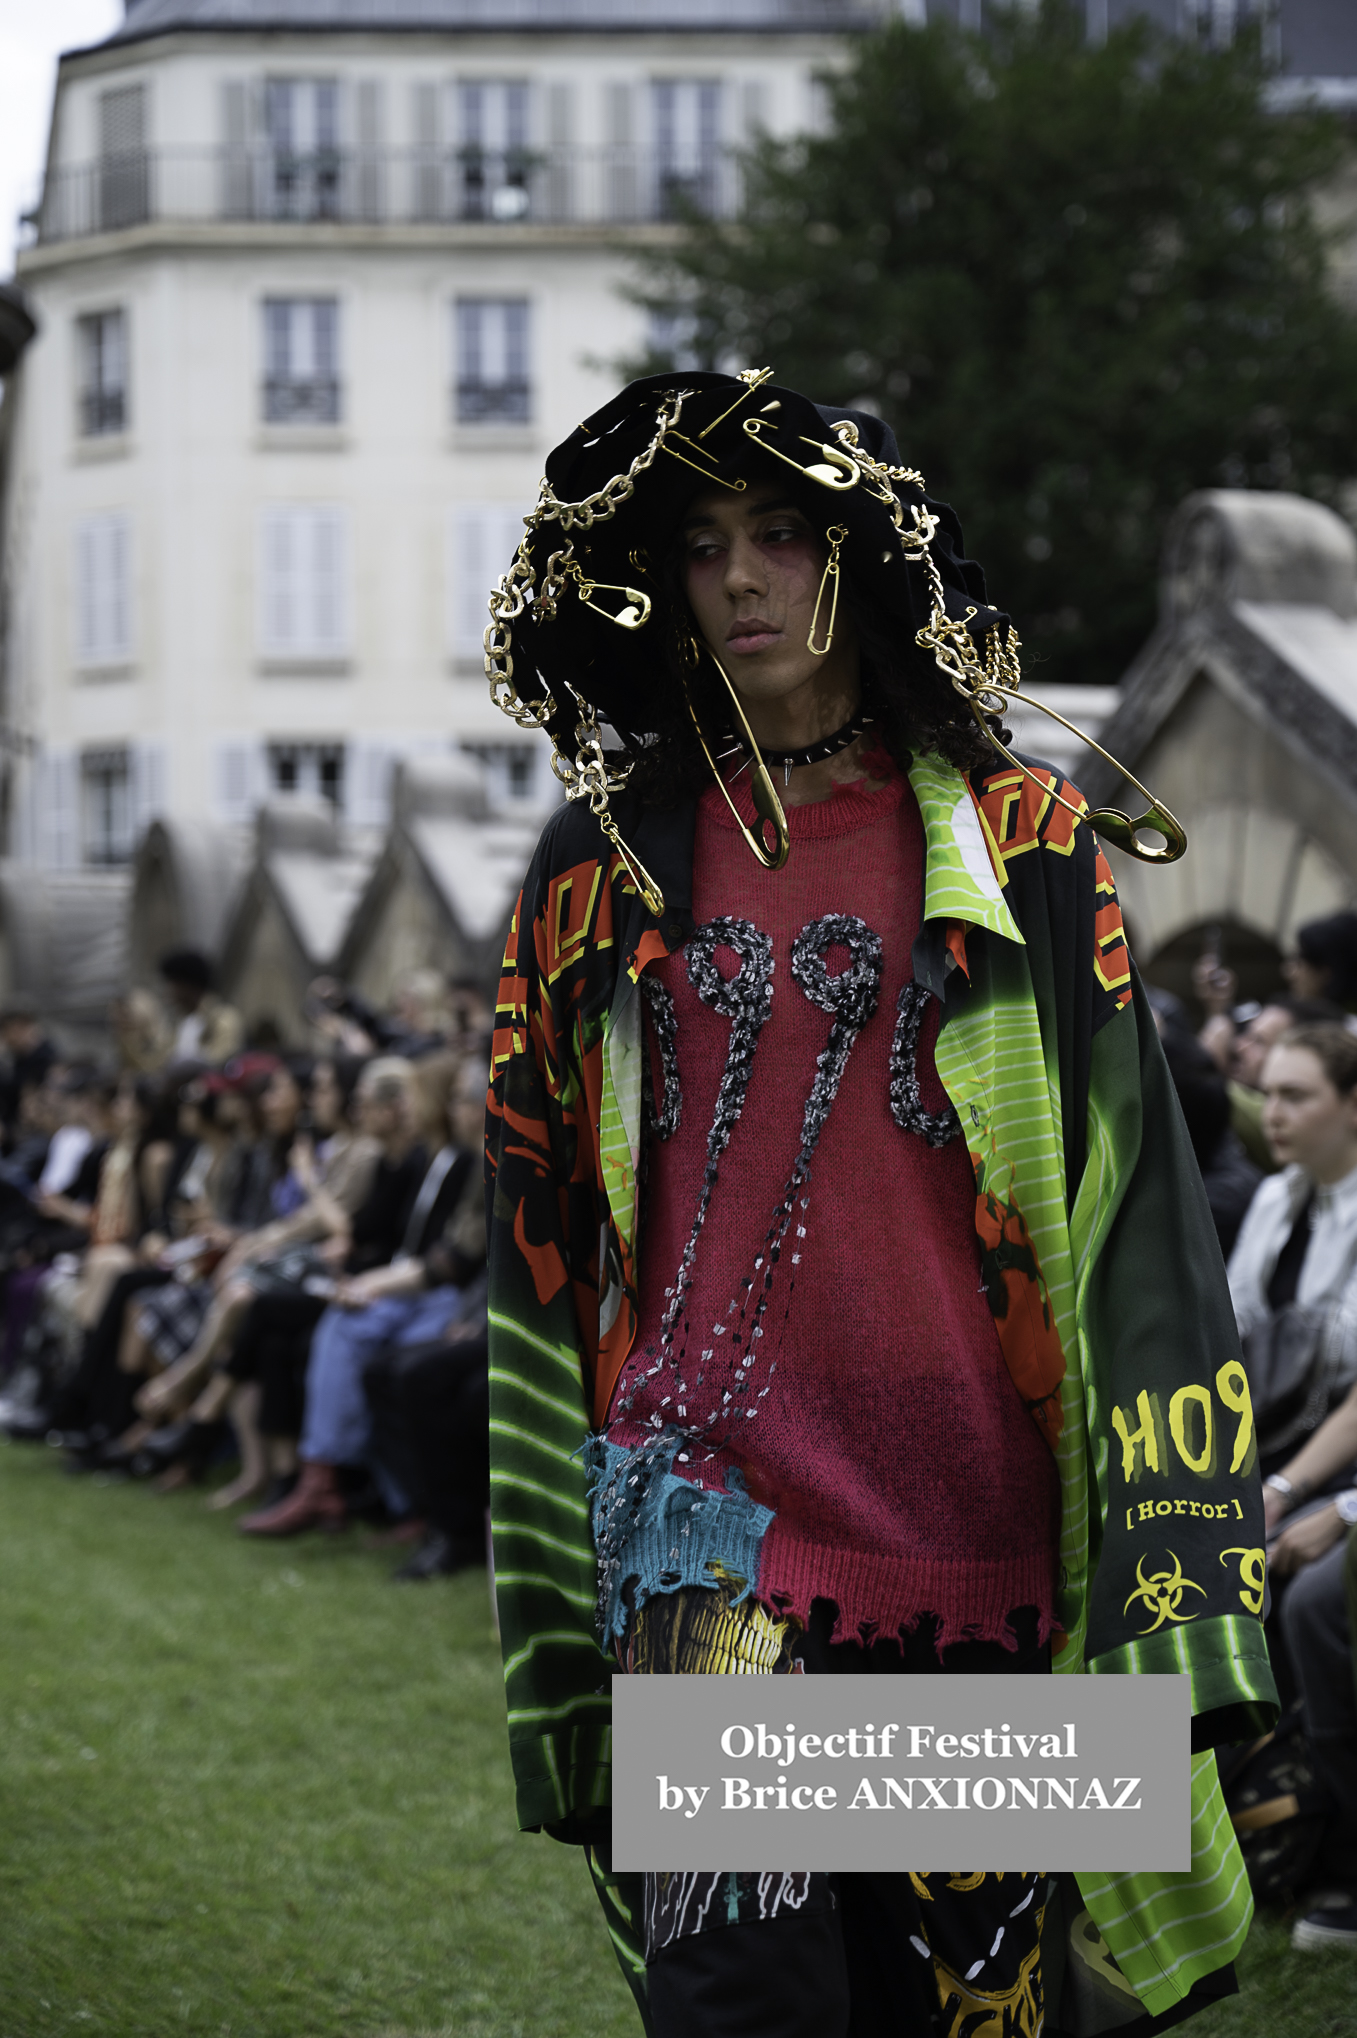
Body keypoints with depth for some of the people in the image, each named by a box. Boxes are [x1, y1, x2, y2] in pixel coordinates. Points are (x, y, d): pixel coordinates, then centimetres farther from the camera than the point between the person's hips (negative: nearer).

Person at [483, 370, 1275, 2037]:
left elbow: (1131, 1201, 2)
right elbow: (538, 1235, 13)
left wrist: (1171, 1586, -7)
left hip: (971, 1520, 0)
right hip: (704, 1507, 0)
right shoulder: (607, 868, 10)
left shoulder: (1020, 846, 7)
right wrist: (553, 1621, 10)